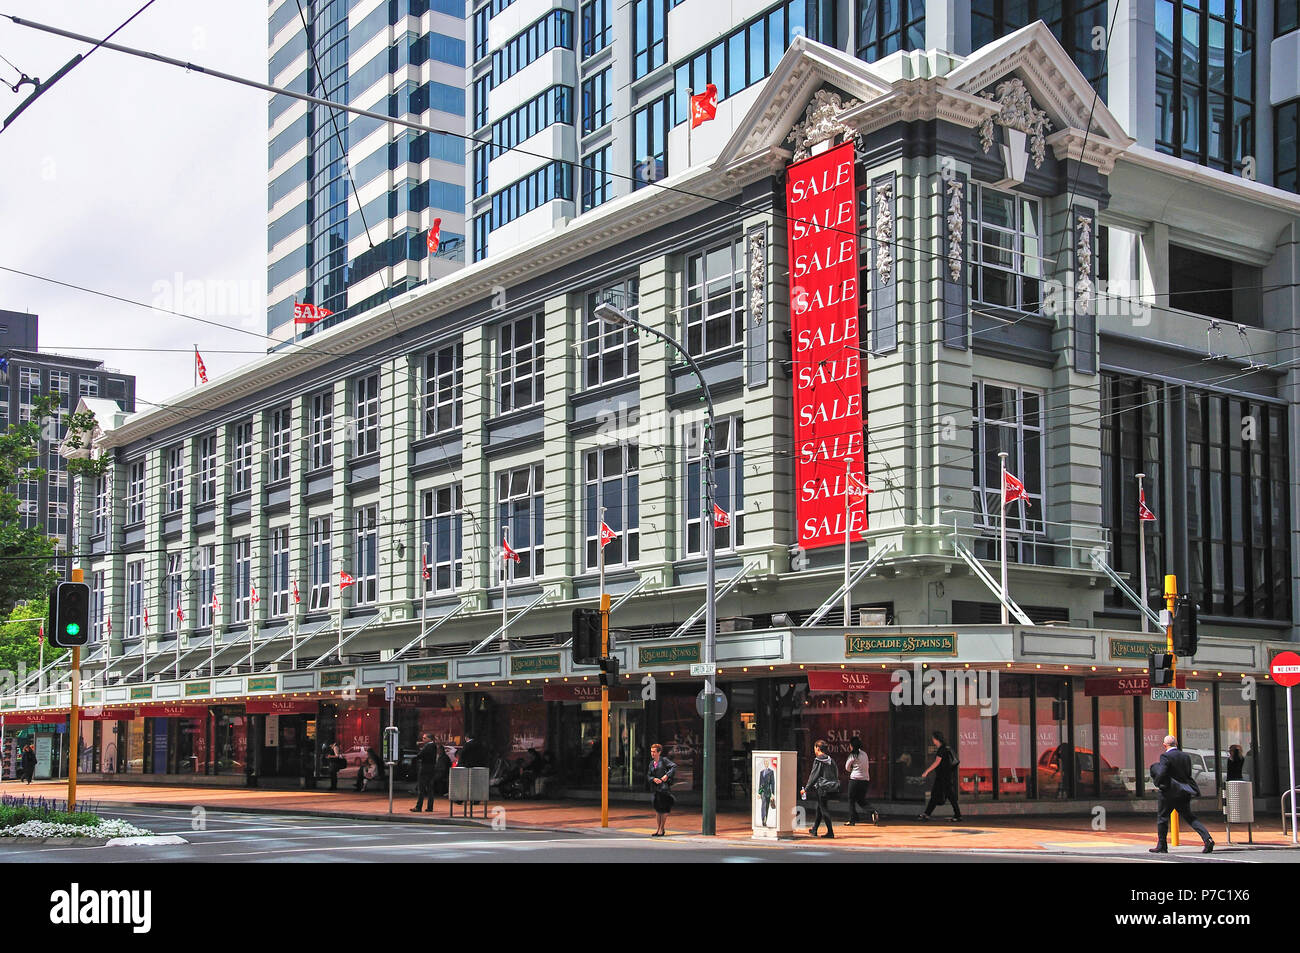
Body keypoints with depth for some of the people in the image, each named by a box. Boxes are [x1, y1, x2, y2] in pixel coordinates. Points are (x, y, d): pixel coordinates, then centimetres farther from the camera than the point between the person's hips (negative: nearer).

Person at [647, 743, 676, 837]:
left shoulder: (664, 760, -2)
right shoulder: (652, 763, 15)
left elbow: (674, 766, -12)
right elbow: (648, 776, 12)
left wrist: (667, 775, -21)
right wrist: (653, 779, -9)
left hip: (664, 787, -7)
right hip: (656, 788, 7)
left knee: (664, 809, -4)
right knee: (657, 808, 9)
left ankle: (662, 829, 2)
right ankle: (659, 829, 17)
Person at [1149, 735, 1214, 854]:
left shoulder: (1165, 757, -15)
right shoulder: (1185, 756, 7)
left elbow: (1161, 774, -24)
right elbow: (1188, 774, 11)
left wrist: (1156, 783, -6)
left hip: (1169, 792, -6)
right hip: (1184, 792, 6)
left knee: (1162, 817, 8)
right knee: (1189, 817, 12)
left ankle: (1161, 846, 14)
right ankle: (1207, 838, -5)